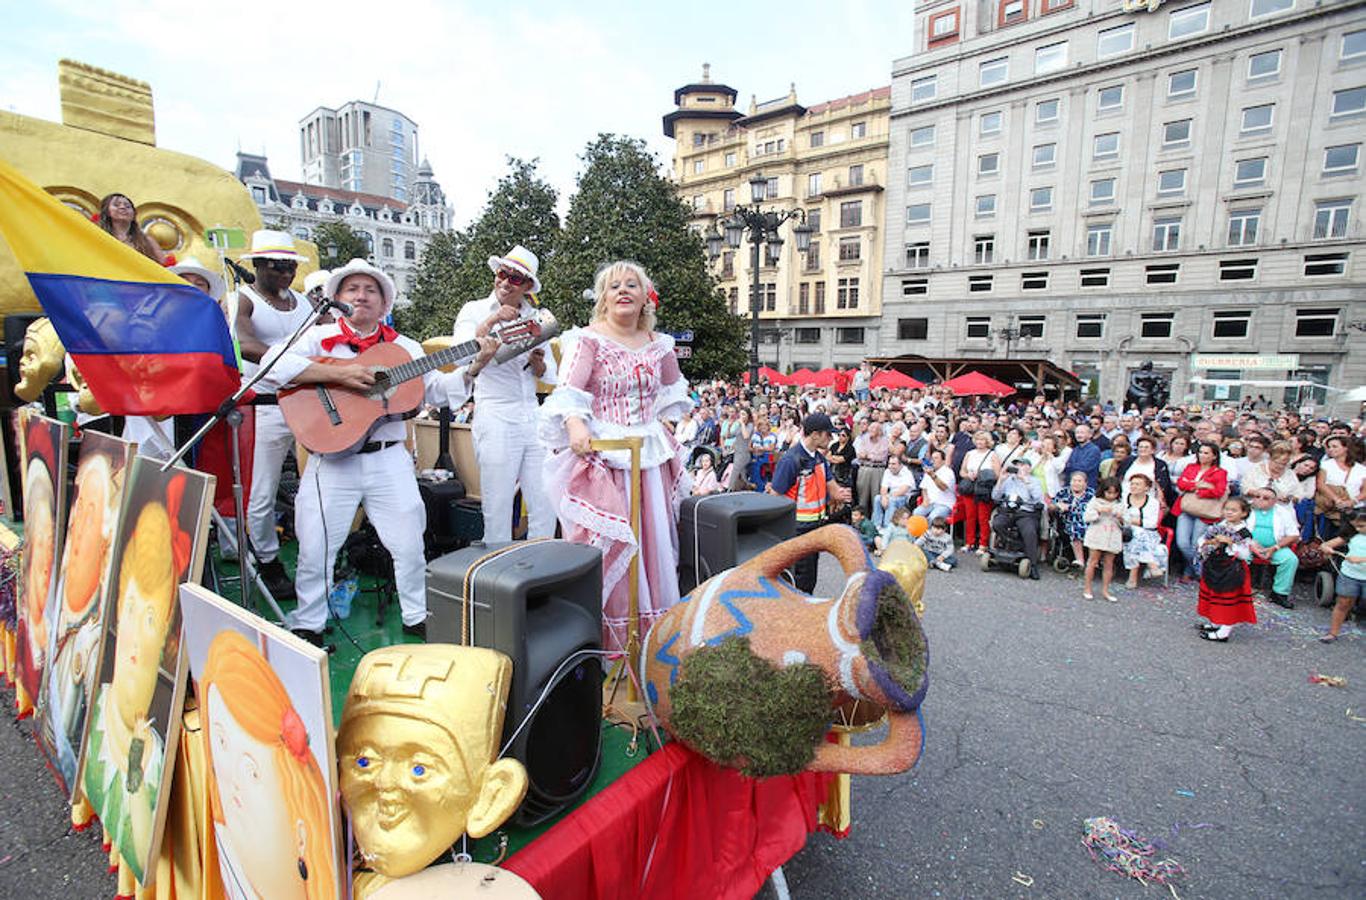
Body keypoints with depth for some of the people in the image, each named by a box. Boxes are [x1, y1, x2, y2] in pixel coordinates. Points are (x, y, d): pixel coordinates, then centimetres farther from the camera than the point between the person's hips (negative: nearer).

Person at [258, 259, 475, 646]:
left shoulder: (404, 347, 11)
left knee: (410, 545, 7)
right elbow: (272, 364, -14)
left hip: (389, 460, 2)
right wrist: (339, 372, -23)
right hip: (332, 459, -2)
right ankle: (307, 624, 27)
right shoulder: (320, 337, 2)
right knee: (315, 548, 6)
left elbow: (437, 389, 8)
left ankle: (417, 617, 26)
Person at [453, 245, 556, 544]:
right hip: (495, 420, -4)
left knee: (545, 509, 6)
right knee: (498, 512, 0)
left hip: (533, 418, 4)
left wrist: (537, 361, -7)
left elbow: (549, 375, 13)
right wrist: (490, 322, -19)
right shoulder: (474, 311, 3)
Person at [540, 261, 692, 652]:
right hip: (600, 452, -5)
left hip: (649, 455, 5)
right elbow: (569, 392, -18)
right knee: (602, 542, -5)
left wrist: (666, 436, 17)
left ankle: (651, 628, 25)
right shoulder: (588, 340, -4)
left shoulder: (658, 344, 12)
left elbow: (672, 394, 26)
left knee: (652, 537, 9)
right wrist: (575, 426, -36)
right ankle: (603, 631, 10)